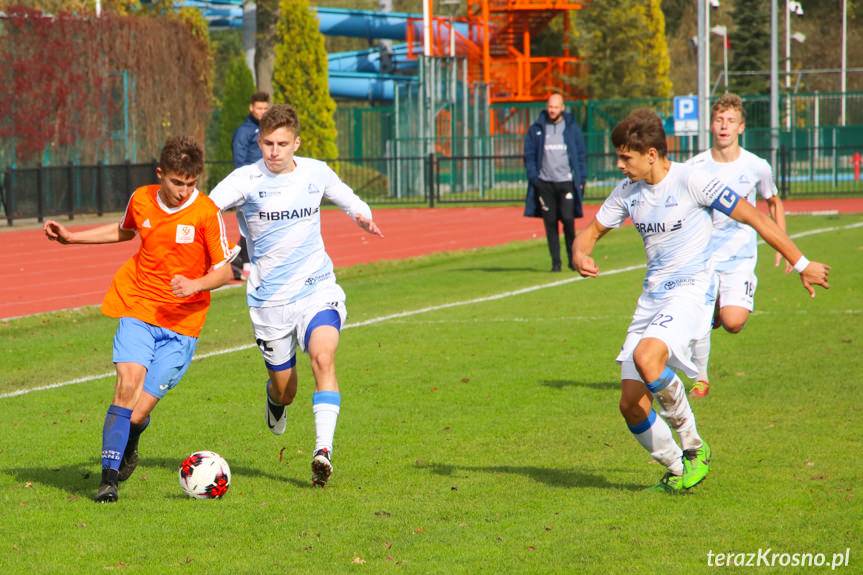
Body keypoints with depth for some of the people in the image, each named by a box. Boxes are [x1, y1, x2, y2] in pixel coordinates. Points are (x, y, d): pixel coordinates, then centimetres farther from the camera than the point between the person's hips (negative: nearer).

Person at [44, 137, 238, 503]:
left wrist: (196, 285, -24)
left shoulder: (206, 213, -11)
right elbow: (124, 231, 26)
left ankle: (127, 448, 29)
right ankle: (108, 479, -12)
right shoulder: (141, 200, 2)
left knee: (139, 412, -9)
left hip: (181, 322, -3)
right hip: (137, 308, 3)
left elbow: (226, 269, -5)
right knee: (127, 385, -21)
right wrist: (71, 238, 24)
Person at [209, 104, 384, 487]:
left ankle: (324, 449, -30)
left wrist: (363, 216, -5)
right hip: (269, 298, 0)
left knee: (323, 356, -27)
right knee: (284, 389, 9)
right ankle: (275, 399, 48)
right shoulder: (246, 180, -8)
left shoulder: (316, 173, 1)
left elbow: (348, 200, 17)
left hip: (316, 287, 0)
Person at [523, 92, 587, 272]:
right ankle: (555, 262, 6)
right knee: (550, 223, 1)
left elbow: (581, 155, 8)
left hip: (566, 182, -1)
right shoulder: (536, 129, 6)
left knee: (568, 220, -9)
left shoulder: (572, 128, 5)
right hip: (545, 183, 1)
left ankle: (573, 258, 8)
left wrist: (581, 179, 1)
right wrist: (533, 177, -3)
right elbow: (529, 155, 9)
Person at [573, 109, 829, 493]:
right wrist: (581, 256, -7)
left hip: (692, 290, -7)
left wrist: (801, 264, -5)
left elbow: (753, 217, -8)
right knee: (631, 405, -3)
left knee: (646, 356, -34)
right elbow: (591, 233, 18)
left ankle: (694, 448, -14)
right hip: (652, 297, 7)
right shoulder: (627, 192, 7)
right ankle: (677, 471, 19)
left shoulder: (690, 181, -12)